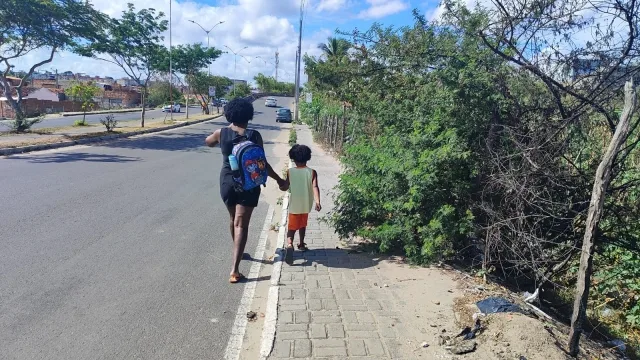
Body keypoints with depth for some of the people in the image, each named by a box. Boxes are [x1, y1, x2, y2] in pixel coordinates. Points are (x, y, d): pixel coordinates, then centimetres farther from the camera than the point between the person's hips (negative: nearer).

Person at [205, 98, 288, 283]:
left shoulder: (222, 133, -2)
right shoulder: (254, 136, -10)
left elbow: (208, 142, 21)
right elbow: (262, 164, -10)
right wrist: (279, 180, 0)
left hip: (227, 181, 3)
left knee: (233, 219, 24)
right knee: (241, 224, -4)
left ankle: (238, 252, 46)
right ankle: (235, 270, -10)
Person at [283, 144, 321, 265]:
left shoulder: (290, 172, -7)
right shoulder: (312, 172, -7)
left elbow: (285, 187, 0)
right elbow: (315, 187, -20)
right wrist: (317, 202, -27)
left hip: (294, 205, -1)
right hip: (306, 205, 2)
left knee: (292, 227, 0)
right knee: (302, 225, 24)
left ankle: (289, 244, -26)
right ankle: (301, 244, 38)